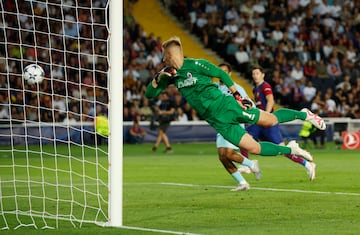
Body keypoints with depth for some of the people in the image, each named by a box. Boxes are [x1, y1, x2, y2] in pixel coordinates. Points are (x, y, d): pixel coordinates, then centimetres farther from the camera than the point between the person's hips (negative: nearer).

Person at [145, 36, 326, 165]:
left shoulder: (195, 65, -10)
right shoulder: (171, 75, 7)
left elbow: (222, 74, -3)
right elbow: (149, 94, 7)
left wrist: (237, 96, -6)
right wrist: (158, 77, -13)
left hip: (225, 106, -4)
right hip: (217, 120, 4)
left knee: (270, 120, -2)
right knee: (253, 148, -2)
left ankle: (303, 115, 25)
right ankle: (290, 150, 17)